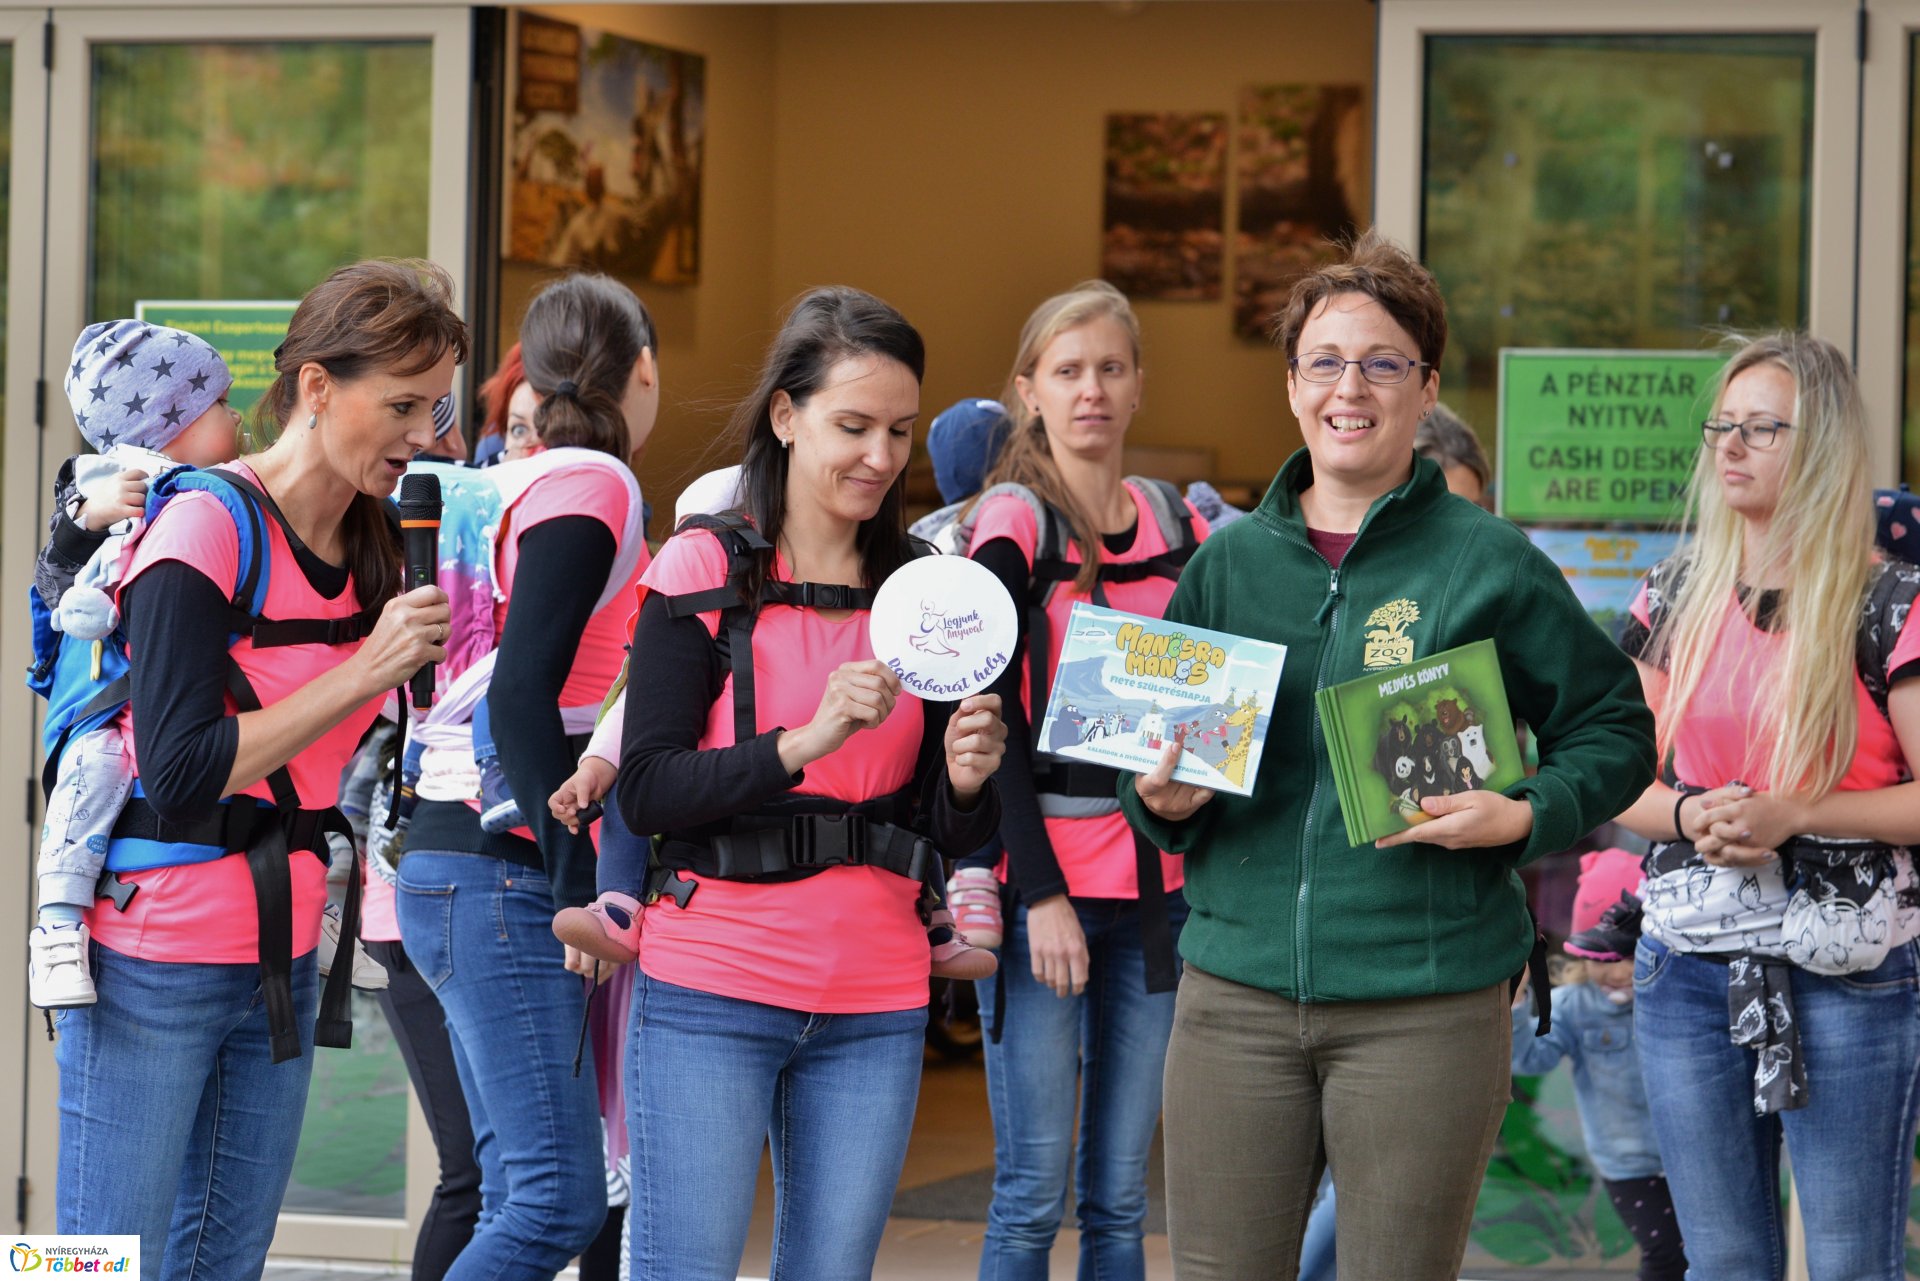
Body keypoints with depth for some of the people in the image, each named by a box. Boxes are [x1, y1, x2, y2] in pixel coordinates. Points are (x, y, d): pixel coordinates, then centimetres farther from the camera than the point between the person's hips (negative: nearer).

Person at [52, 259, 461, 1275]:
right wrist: (364, 669, -19)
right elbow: (183, 774, -22)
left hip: (282, 963, 7)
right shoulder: (205, 528, -15)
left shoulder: (372, 542, 8)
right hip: (155, 968, -7)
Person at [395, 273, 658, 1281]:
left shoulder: (510, 485, 16)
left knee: (521, 1194, 9)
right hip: (504, 872, -9)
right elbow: (522, 693, -19)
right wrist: (578, 884, -21)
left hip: (449, 857, 9)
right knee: (562, 1200, -12)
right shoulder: (594, 487, -9)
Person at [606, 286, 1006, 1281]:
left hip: (875, 1007, 4)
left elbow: (946, 831, 12)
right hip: (711, 989, -4)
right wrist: (805, 742, -23)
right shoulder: (706, 571, -2)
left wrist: (966, 779, -10)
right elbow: (645, 789, -11)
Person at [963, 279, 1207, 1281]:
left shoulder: (1179, 525, 11)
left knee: (1122, 1196, 6)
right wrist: (1041, 893, -13)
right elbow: (993, 721, -7)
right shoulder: (1011, 525, -3)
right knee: (1034, 1190, -4)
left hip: (1156, 887, 4)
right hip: (1044, 885, -4)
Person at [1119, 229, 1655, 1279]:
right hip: (1237, 987, 3)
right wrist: (1161, 801, -4)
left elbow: (1616, 730, 6)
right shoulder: (1229, 560, 10)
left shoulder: (1488, 561, 0)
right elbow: (1157, 757, 18)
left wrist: (1523, 817, -11)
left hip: (1423, 1004, -3)